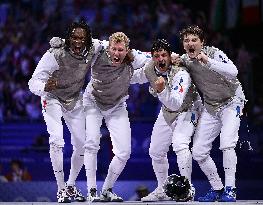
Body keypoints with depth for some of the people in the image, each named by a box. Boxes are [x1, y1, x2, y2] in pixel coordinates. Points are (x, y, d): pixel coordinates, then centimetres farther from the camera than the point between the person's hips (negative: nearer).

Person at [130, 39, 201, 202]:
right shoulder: (150, 69, -15)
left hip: (187, 110, -7)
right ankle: (163, 191, 27)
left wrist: (162, 90, -58)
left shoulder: (181, 74, -34)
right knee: (156, 151, 9)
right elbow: (132, 78, 5)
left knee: (180, 144, -29)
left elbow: (176, 103, -43)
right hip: (167, 112, 7)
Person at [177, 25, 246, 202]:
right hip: (210, 107, 6)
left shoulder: (214, 53, -22)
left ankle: (230, 190, -17)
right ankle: (217, 189, 13)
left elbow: (233, 72, -37)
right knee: (198, 151, 0)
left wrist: (208, 61, -46)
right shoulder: (184, 61, -5)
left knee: (227, 144, -24)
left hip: (231, 102, -6)